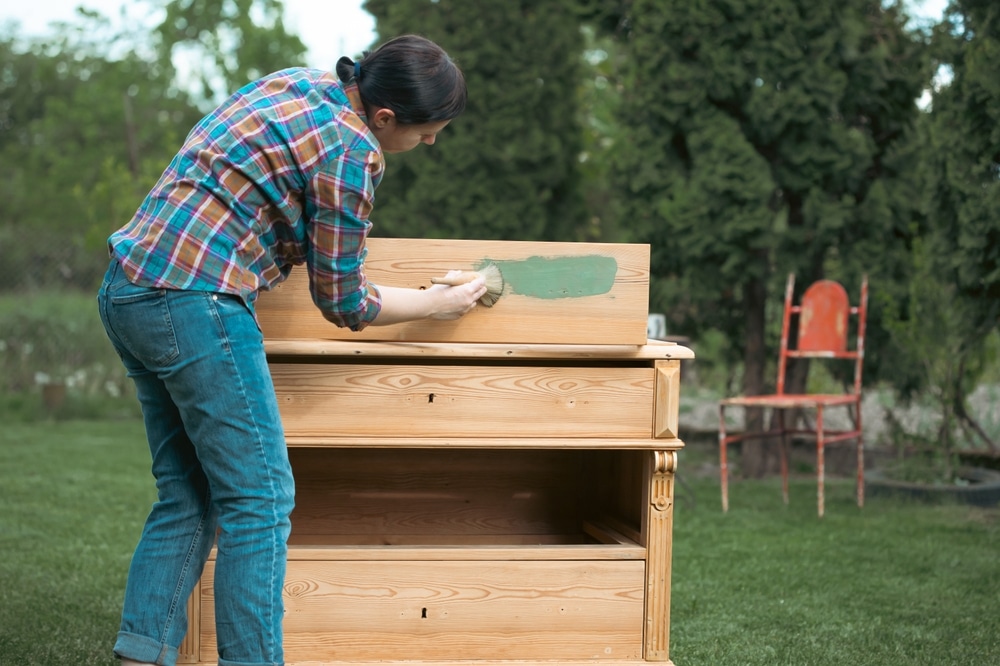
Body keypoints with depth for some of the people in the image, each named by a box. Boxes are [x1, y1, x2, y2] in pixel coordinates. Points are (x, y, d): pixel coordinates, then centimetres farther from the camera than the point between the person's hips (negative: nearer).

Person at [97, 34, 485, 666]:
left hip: (127, 290, 10)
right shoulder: (352, 151, -12)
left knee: (188, 498, 13)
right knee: (260, 497, -2)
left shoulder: (292, 82, 15)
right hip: (194, 305, -10)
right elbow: (343, 302, -4)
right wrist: (438, 305, 10)